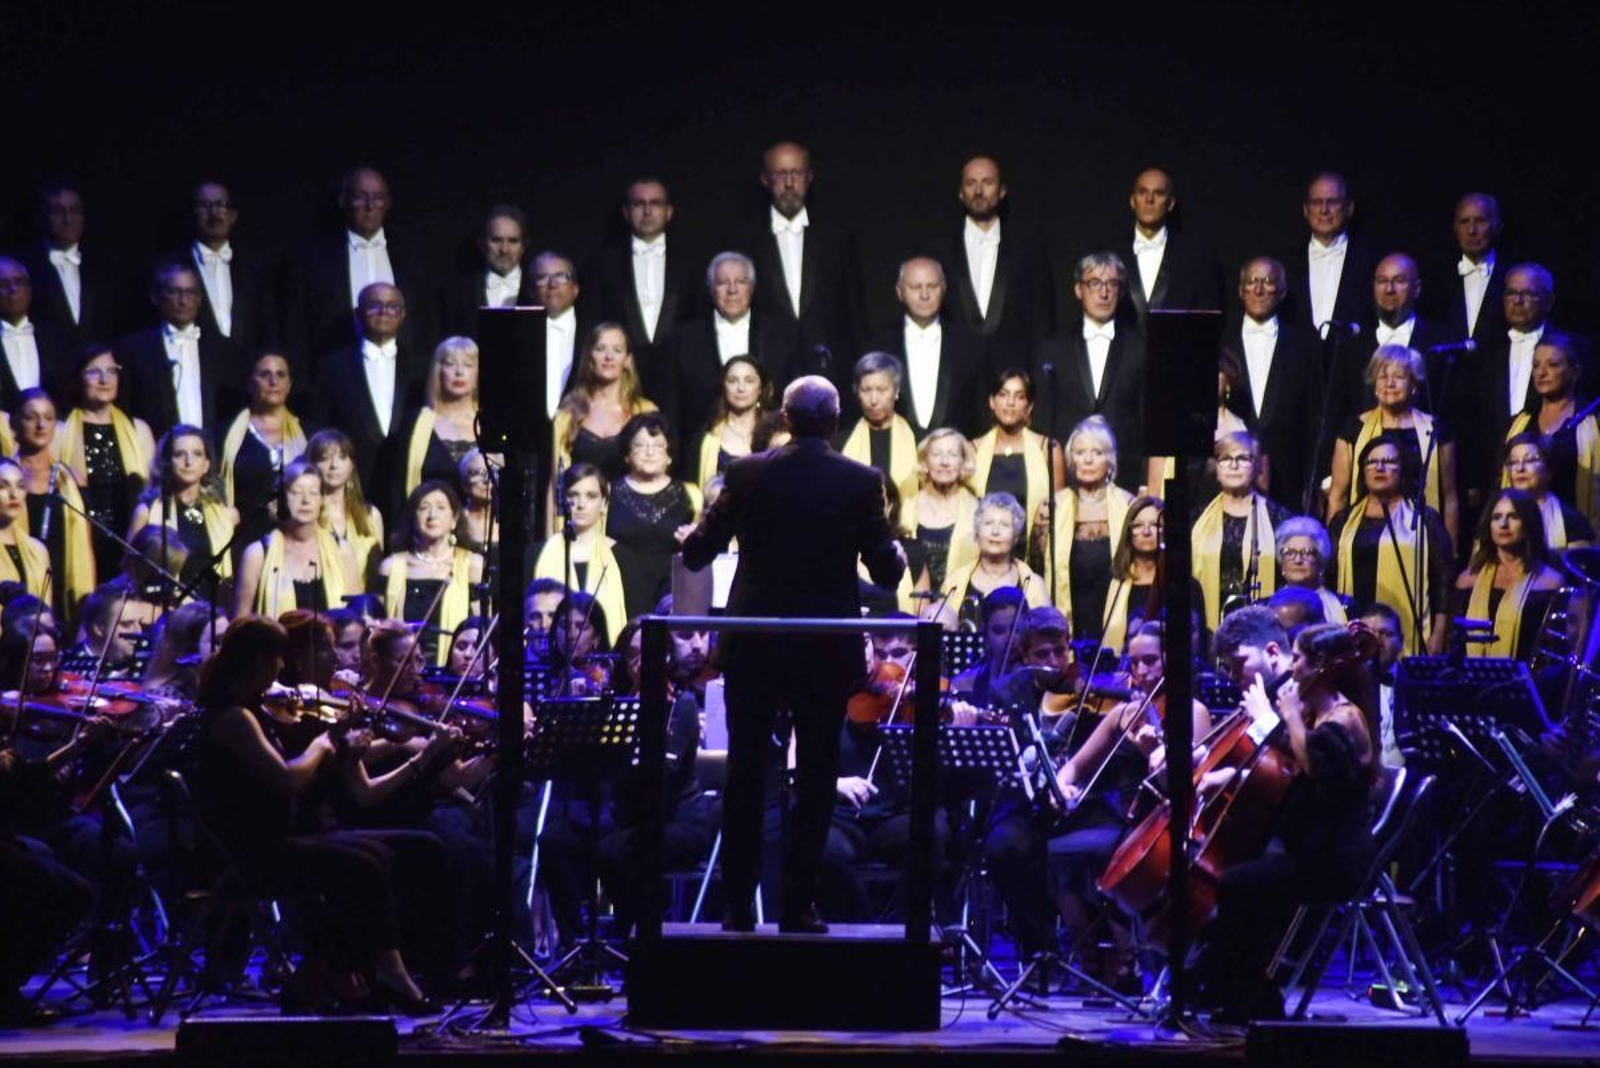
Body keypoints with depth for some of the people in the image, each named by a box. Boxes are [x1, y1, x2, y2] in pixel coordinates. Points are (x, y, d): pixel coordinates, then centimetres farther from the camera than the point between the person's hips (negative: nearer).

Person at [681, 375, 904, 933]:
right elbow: (886, 571, -3)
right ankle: (797, 904, 5)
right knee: (815, 777, 7)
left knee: (744, 776, 9)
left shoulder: (748, 474, -5)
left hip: (754, 645, 1)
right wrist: (898, 555, 20)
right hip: (828, 650, -1)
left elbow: (696, 554, 0)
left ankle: (738, 903, 8)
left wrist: (690, 537, 23)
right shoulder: (861, 483, -6)